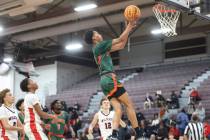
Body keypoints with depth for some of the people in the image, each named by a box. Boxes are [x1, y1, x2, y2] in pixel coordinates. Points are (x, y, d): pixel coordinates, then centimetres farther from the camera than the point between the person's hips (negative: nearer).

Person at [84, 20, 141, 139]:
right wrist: (128, 28, 9)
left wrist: (128, 29, 22)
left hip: (105, 81, 9)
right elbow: (120, 40, -2)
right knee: (129, 105, -5)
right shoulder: (100, 45, -2)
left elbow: (121, 46, 26)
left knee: (118, 110, -1)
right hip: (110, 79, -9)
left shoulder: (101, 48, 24)